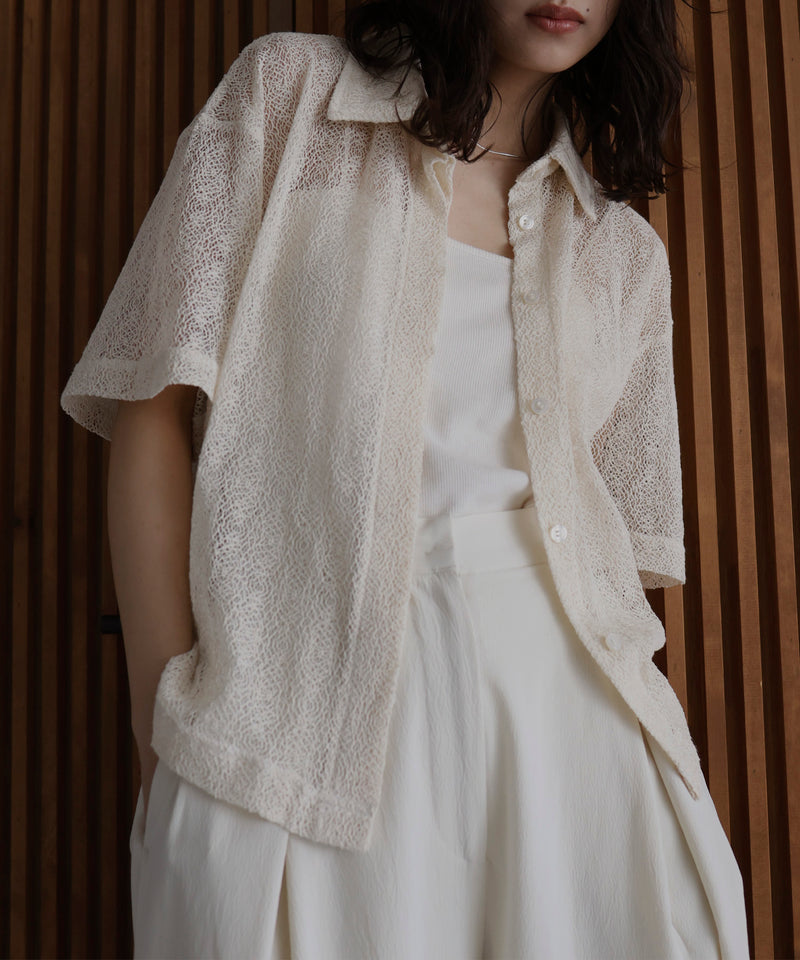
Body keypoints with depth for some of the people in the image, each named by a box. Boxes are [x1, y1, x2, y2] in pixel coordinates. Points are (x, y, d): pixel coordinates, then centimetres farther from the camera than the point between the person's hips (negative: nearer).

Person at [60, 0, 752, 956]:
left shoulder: (626, 253, 15)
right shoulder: (286, 90, 5)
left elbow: (622, 540, 14)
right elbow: (155, 408, -2)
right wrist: (167, 724, -9)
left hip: (556, 695, 4)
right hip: (303, 681, -2)